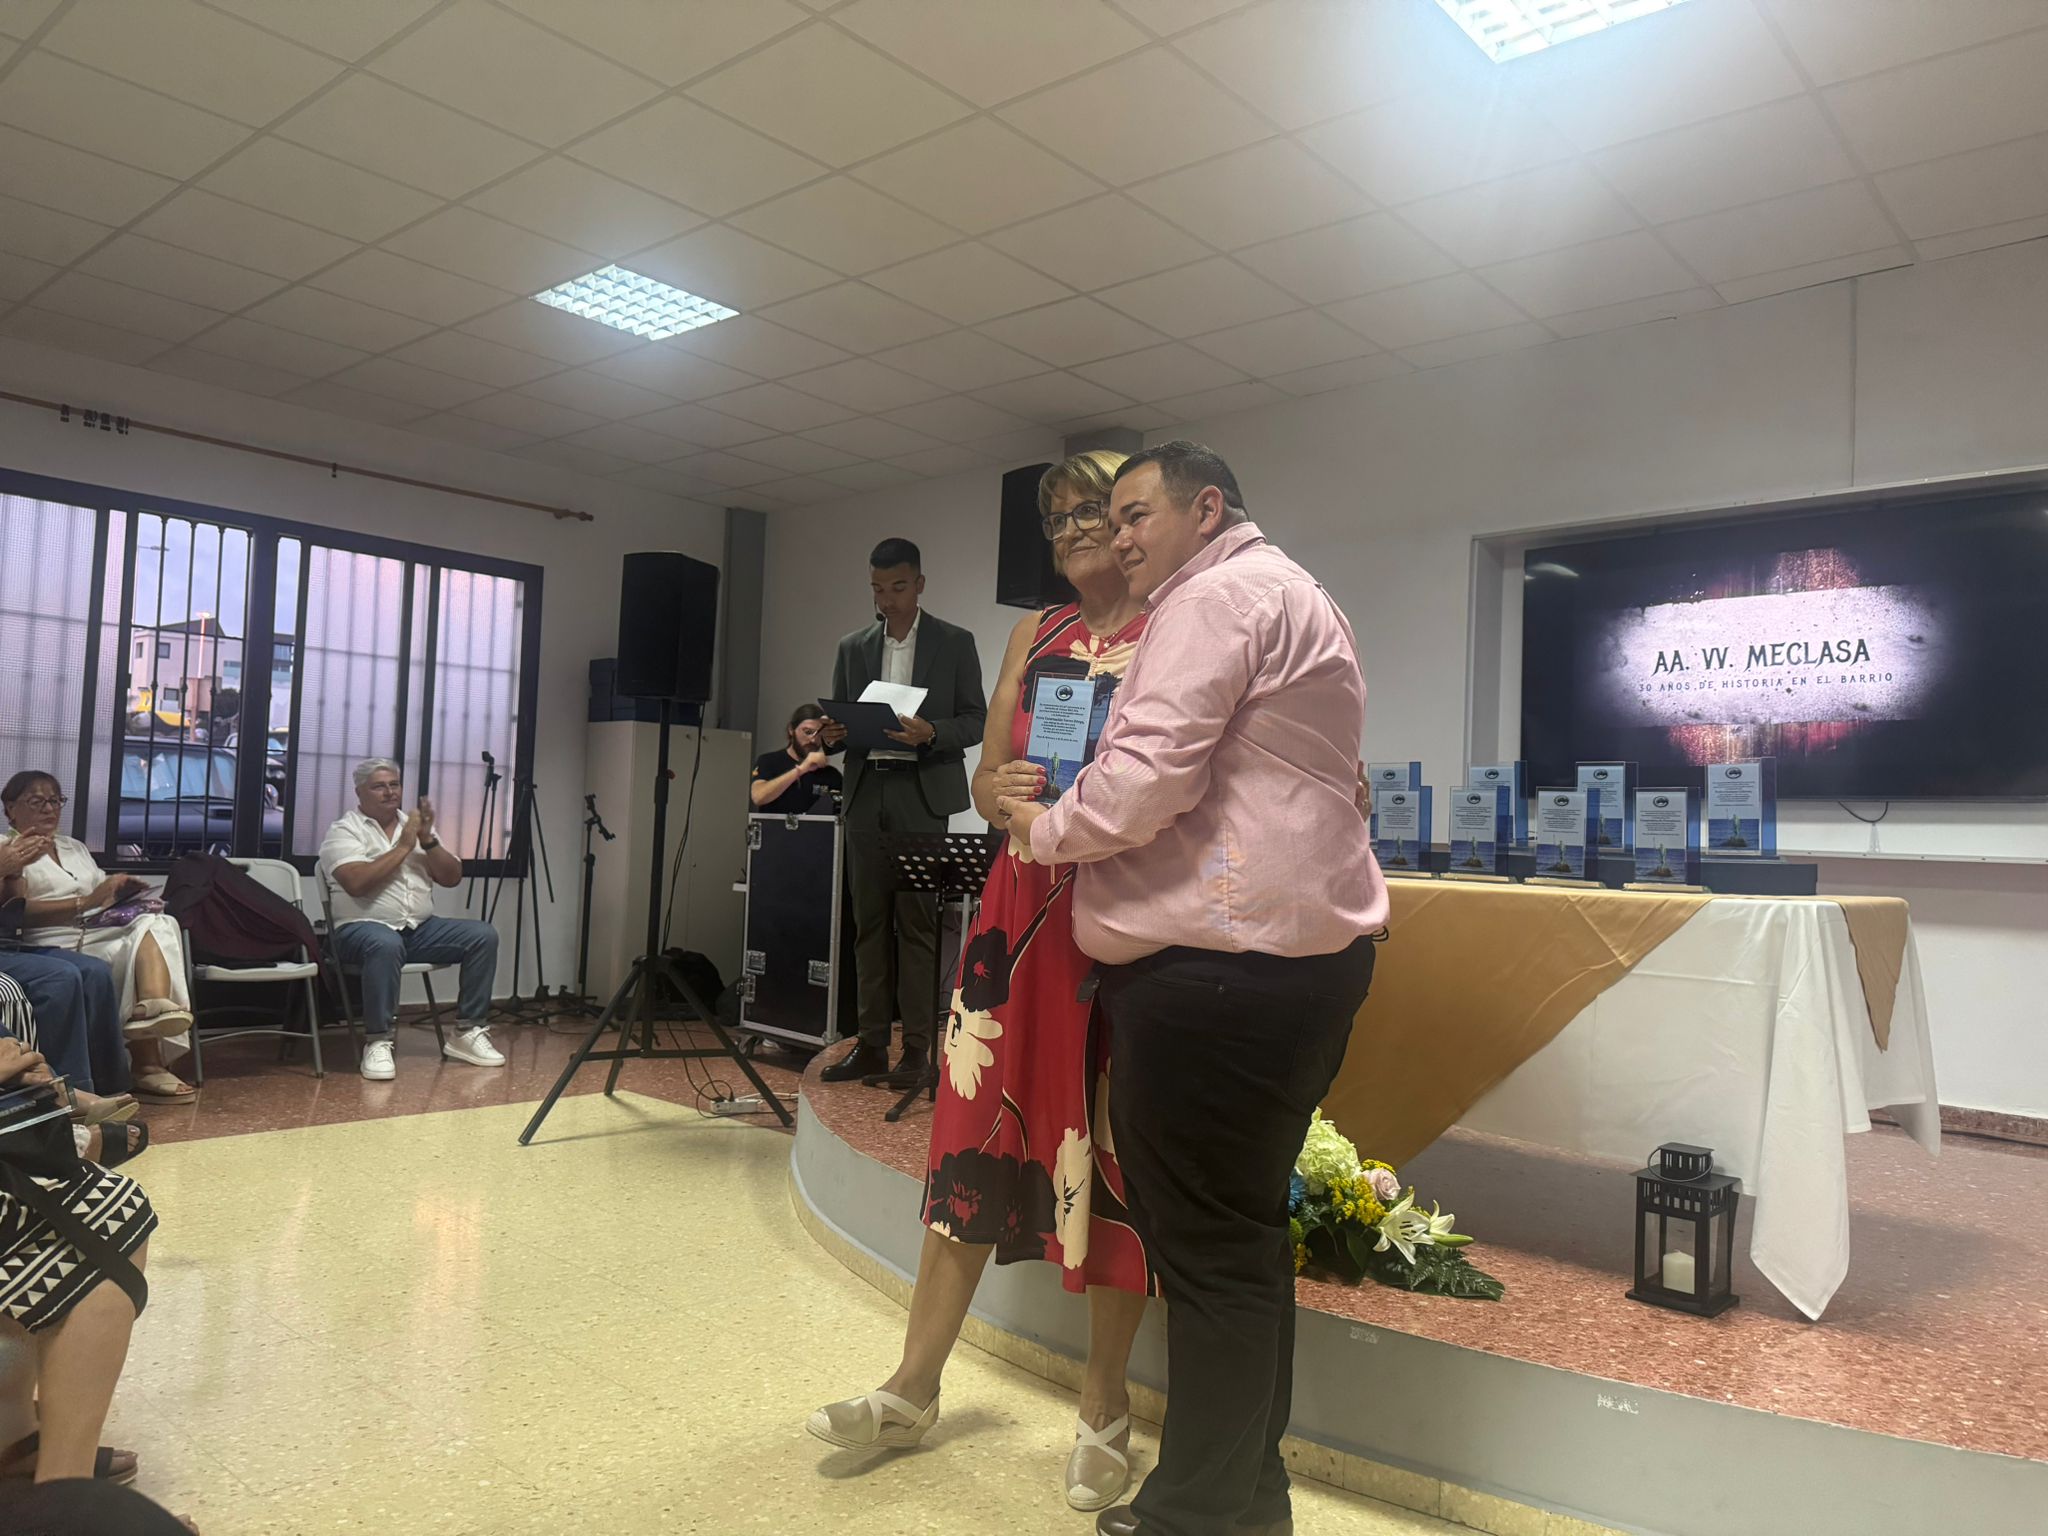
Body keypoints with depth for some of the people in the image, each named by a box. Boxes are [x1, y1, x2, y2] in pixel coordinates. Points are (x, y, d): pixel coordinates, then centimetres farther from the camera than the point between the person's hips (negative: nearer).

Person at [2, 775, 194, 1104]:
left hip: (100, 934, 5)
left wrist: (121, 893, -3)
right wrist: (86, 902, -23)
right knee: (94, 973, -35)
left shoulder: (74, 847, 29)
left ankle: (154, 1007, -53)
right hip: (52, 947, -5)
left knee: (155, 923, -26)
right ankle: (146, 1067, -39)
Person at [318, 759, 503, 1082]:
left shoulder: (414, 825, 14)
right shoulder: (344, 831, -2)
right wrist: (403, 846, -15)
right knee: (385, 944, -40)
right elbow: (357, 883, -21)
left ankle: (468, 1033, -9)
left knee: (483, 935, -15)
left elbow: (452, 878, 7)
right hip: (363, 928, -6)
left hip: (421, 929, 6)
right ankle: (377, 1043, -27)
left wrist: (427, 840, -7)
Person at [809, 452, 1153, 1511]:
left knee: (1109, 1149, 3)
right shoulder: (1035, 635, 16)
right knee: (977, 1132, 7)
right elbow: (985, 779, 13)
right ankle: (914, 1390, 20)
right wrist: (1006, 790, -8)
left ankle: (1104, 1412, 20)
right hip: (1023, 902, 4)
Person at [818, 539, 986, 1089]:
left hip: (922, 794, -4)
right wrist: (833, 732, -5)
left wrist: (931, 733, -17)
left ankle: (917, 1049, -1)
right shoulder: (853, 647, 15)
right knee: (870, 921, 5)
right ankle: (872, 1044, 11)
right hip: (865, 793, 4)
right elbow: (841, 718, 18)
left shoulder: (955, 643, 5)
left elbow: (977, 720, 1)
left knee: (916, 921, -6)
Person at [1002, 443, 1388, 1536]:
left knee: (1209, 1244, -2)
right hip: (1304, 949, 11)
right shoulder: (1297, 600, 25)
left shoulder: (1217, 595, -8)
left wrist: (1045, 830, -2)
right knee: (1246, 1231, 17)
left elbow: (1143, 778, -19)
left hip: (1217, 966, -11)